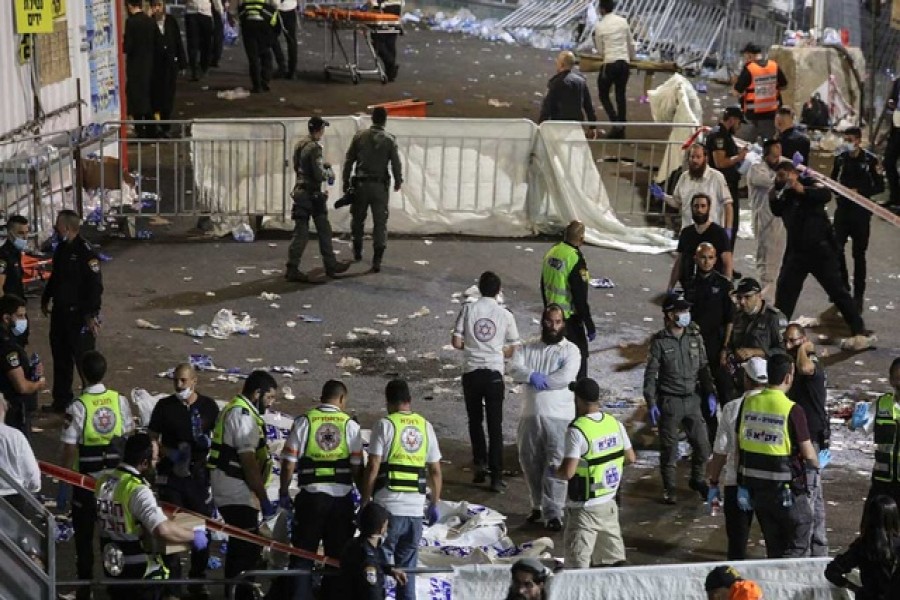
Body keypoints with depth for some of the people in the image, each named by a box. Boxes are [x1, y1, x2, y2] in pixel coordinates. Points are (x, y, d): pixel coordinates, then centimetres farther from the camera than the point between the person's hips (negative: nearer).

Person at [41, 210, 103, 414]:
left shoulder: (85, 251, -19)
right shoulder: (61, 249, 9)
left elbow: (95, 285, -22)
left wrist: (92, 315, -24)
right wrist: (46, 299, 24)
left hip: (79, 315, -9)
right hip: (60, 312, 9)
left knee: (83, 359, -4)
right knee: (60, 357, 17)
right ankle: (61, 401, 29)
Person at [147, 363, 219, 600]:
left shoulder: (208, 406, 2)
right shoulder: (165, 406, -1)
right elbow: (152, 440, 1)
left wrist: (208, 442, -13)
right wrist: (171, 454, -16)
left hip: (200, 473, 1)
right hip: (171, 474, -1)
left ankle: (197, 580, 21)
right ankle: (172, 580, 7)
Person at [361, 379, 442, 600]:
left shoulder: (385, 424, -5)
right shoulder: (425, 426, 9)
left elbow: (372, 468, -10)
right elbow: (435, 471, 11)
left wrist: (364, 502, -4)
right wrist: (435, 503, 21)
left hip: (387, 507, -4)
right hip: (416, 509, 4)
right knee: (407, 568, 12)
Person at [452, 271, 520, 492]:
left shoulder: (468, 310, -3)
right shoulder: (505, 315, -2)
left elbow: (456, 342, -5)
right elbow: (513, 349, 3)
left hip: (471, 372, 0)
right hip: (494, 374, 0)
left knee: (475, 420, 20)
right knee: (495, 426, 3)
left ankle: (480, 462, 12)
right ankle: (496, 477, 1)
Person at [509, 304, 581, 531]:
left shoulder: (570, 350, -2)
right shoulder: (528, 348, 9)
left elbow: (565, 377, -17)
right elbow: (514, 368, -7)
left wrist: (538, 380, -10)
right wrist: (532, 375, -24)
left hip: (559, 416, -4)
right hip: (530, 415, 4)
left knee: (556, 466, -6)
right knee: (530, 463, 12)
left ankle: (553, 513, -3)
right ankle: (538, 505, 30)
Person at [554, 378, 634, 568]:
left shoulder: (577, 431, -21)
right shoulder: (615, 423, 0)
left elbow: (568, 472, -24)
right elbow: (630, 458, 10)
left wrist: (553, 473, -4)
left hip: (584, 508, -7)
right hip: (609, 503, 7)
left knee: (577, 562, -2)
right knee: (613, 558, 17)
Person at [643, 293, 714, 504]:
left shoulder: (695, 337, 2)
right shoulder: (659, 341, -9)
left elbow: (703, 367, 11)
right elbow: (650, 374, -7)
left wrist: (710, 393, 5)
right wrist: (651, 403, -12)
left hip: (692, 399, 4)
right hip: (668, 401, -4)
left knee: (703, 445, 6)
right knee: (669, 448, 4)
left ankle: (697, 479, 31)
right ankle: (669, 488, 20)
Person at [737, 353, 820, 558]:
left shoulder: (748, 403, 0)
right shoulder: (792, 410, -17)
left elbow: (739, 446, 5)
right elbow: (808, 454, -13)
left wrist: (742, 484, 13)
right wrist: (816, 464, 11)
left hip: (756, 485, 6)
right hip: (786, 488, -6)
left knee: (774, 548, 18)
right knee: (798, 546, 7)